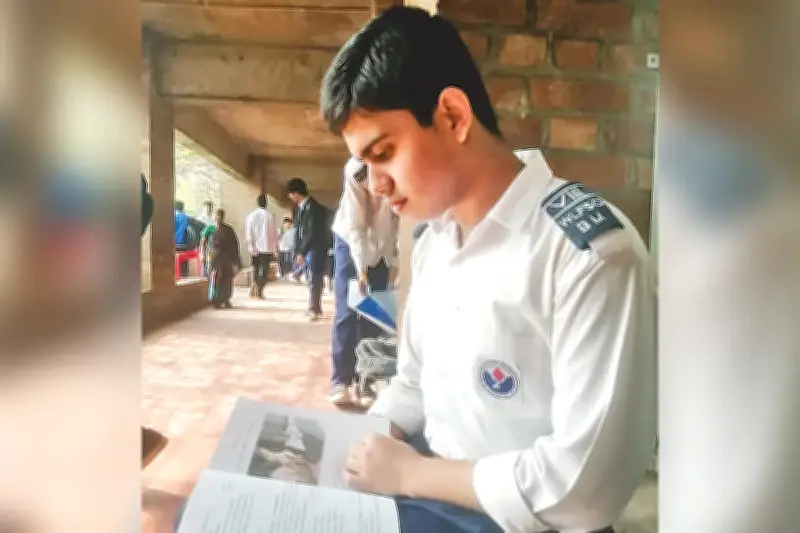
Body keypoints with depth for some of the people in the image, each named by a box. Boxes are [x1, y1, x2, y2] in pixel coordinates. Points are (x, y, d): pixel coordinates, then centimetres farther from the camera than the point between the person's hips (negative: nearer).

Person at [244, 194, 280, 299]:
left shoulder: (251, 215, -2)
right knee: (264, 270, 5)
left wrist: (251, 247, -4)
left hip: (255, 249, 2)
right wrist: (275, 249, 7)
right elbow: (274, 234, -1)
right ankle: (259, 291, -4)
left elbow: (248, 233, -6)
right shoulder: (270, 216, -5)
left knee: (256, 269, 18)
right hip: (267, 248, -2)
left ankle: (254, 290, 8)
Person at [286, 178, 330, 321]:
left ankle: (314, 310, -1)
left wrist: (301, 252, -18)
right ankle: (315, 308, 22)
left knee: (314, 280, -6)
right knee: (312, 279, 13)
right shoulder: (300, 207, 10)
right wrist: (298, 251, 6)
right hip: (307, 249, 8)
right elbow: (299, 231, 12)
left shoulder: (313, 207, -16)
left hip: (315, 249, -8)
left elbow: (313, 233, -20)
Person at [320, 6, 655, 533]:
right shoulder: (434, 241, 2)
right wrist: (346, 451, -3)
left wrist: (410, 472, -16)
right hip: (423, 484, 6)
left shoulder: (592, 252, -23)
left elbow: (585, 486, -24)